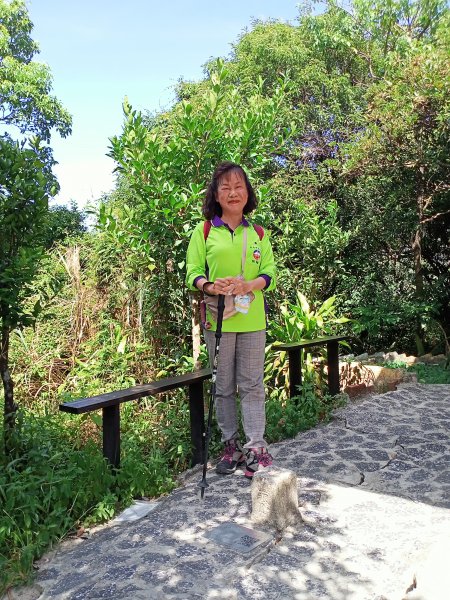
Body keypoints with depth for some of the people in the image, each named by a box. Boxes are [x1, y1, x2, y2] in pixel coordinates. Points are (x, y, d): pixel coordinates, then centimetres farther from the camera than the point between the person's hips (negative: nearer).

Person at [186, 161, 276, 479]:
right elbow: (193, 273, 0)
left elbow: (270, 271, 5)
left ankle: (256, 447, 10)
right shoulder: (204, 231, 4)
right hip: (217, 319, -1)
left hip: (252, 320, 1)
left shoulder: (258, 234, 10)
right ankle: (232, 446, 20)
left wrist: (250, 285, -16)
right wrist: (211, 287, -21)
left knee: (252, 385, 3)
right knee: (224, 387, 8)